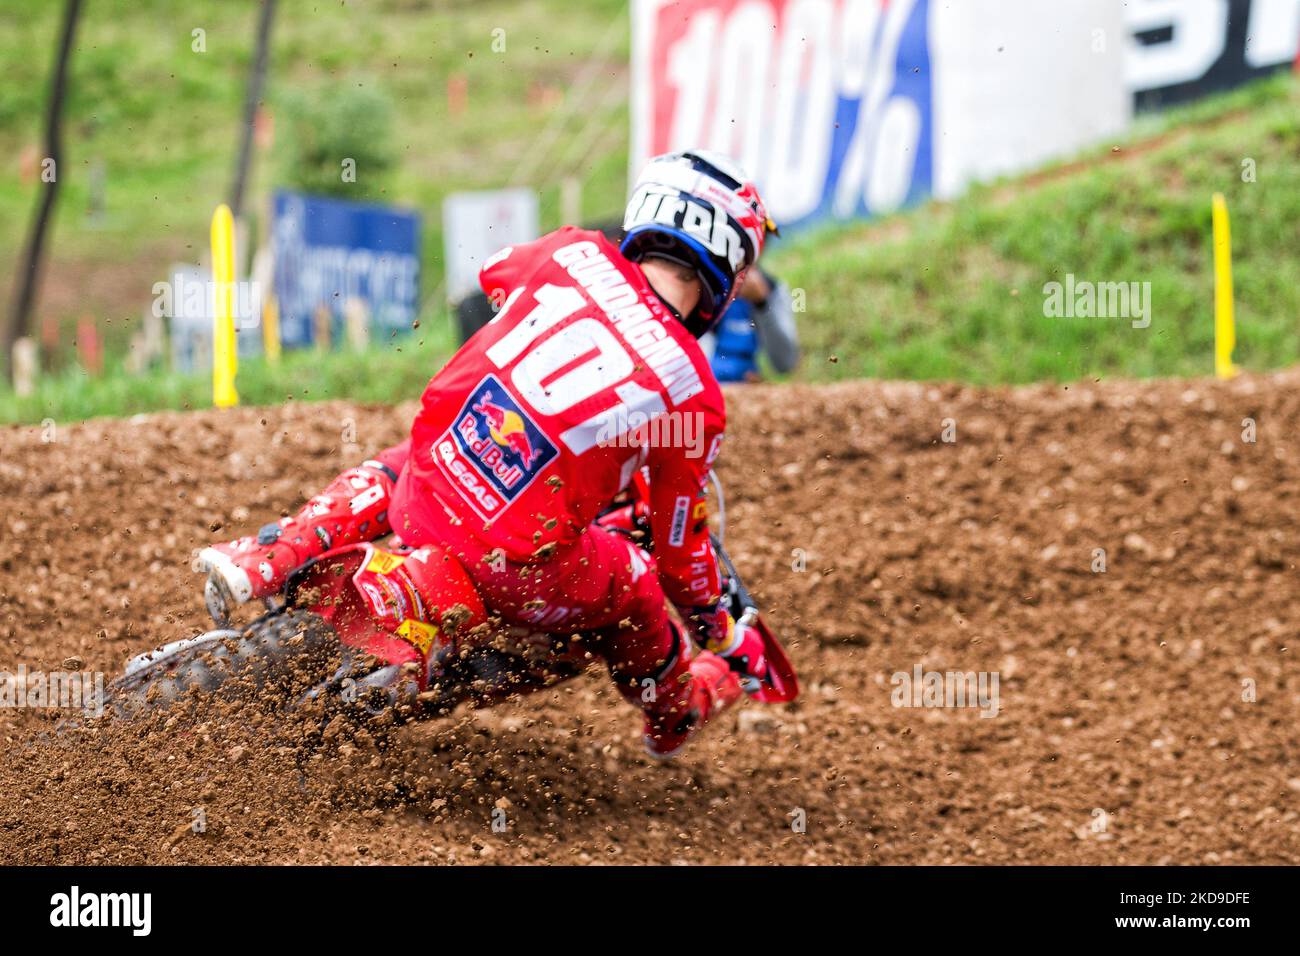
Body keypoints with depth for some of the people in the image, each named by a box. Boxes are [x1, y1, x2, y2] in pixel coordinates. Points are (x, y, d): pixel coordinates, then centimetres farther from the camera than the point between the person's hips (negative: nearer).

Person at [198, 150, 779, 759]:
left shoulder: (576, 253, 3)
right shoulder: (696, 395, -4)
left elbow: (494, 275, 29)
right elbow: (681, 556, 5)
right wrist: (728, 640, 24)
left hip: (424, 502, 3)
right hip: (518, 572, -3)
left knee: (392, 470, 38)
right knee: (633, 588, 28)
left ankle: (267, 560, 21)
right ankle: (680, 714, 52)